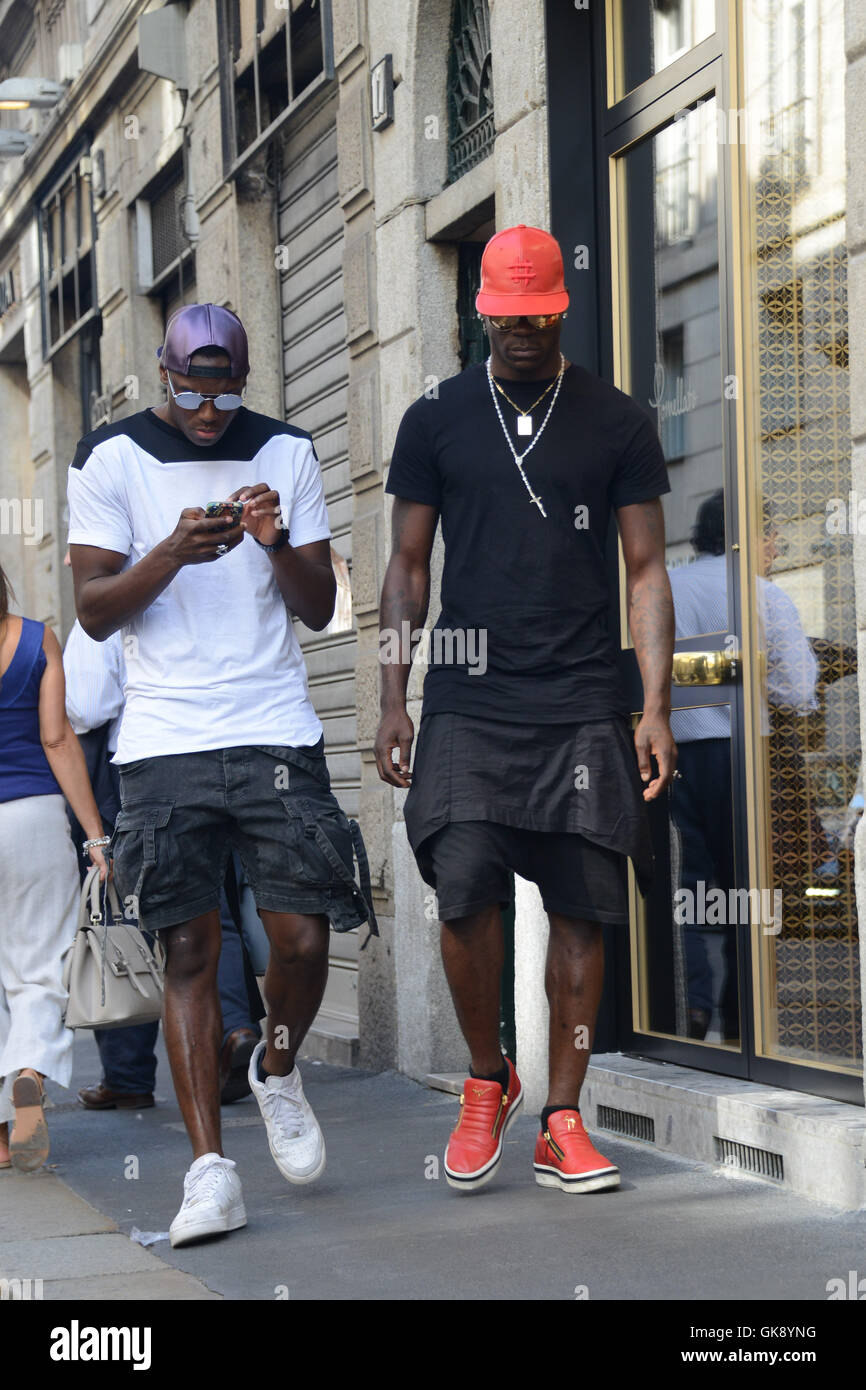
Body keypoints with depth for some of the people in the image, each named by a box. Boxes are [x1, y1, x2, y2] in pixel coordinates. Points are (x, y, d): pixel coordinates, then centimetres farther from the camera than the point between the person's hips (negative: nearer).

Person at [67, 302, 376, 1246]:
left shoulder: (286, 454, 9)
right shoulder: (111, 459, 4)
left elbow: (320, 608, 9)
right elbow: (93, 611, 0)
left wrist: (279, 544, -11)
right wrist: (172, 552, -16)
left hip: (278, 736, 1)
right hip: (163, 744, -1)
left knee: (303, 938, -5)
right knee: (189, 949, -4)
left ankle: (277, 1071, 26)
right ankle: (209, 1168, -1)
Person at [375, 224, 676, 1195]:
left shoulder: (617, 424, 7)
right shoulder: (436, 420, 9)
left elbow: (646, 571, 7)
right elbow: (408, 567, 11)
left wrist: (656, 705, -2)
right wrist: (392, 700, 3)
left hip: (583, 705, 0)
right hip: (466, 703, 0)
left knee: (578, 909, -1)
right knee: (466, 895, -13)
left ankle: (562, 1124, 8)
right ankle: (485, 1080, 12)